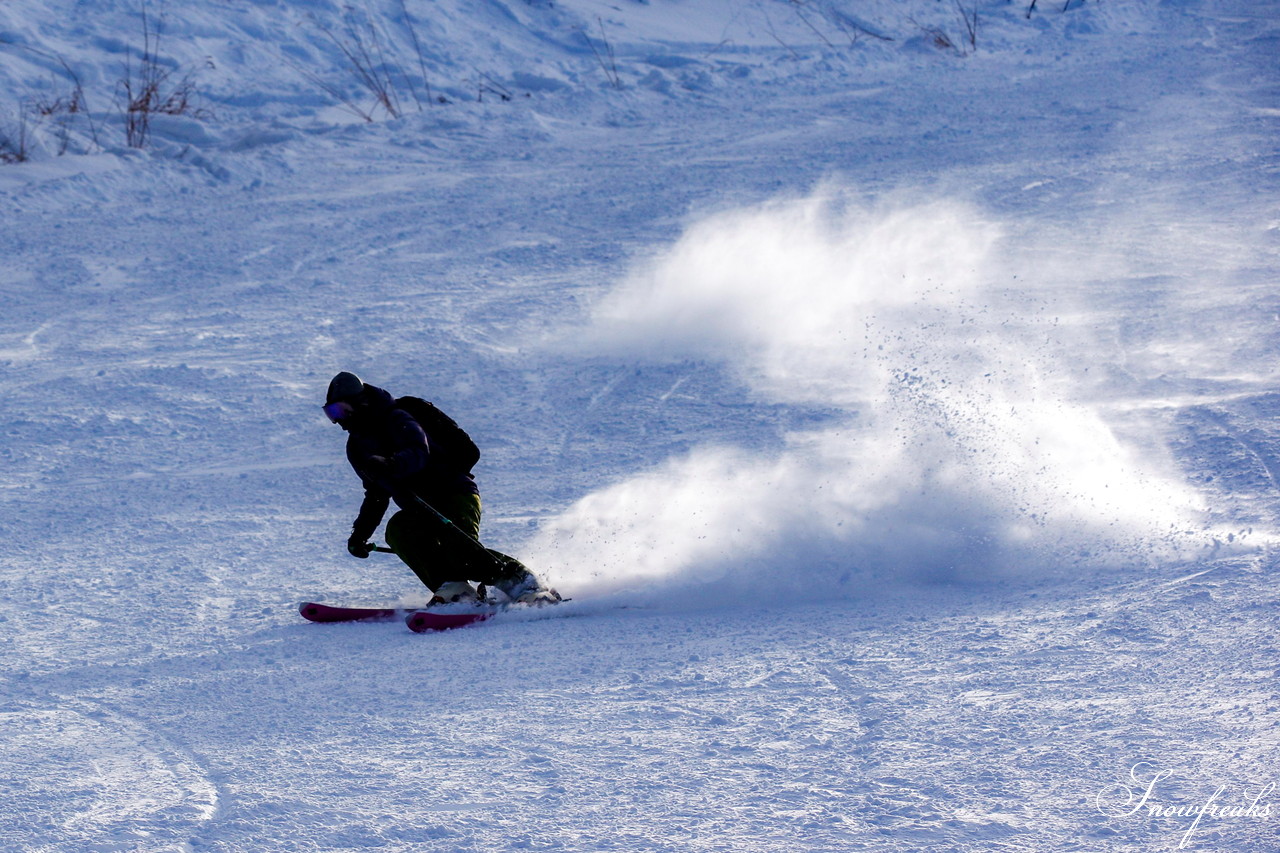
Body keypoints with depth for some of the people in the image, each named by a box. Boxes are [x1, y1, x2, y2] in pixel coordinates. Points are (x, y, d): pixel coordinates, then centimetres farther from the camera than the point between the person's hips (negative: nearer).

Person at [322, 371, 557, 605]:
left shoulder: (397, 420, -10)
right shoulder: (357, 447, 15)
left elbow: (418, 454, -31)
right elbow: (377, 494, 27)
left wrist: (390, 465, -51)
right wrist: (360, 533, 19)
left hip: (456, 494, -7)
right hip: (423, 509, 7)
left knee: (459, 551, -31)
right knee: (397, 529, -26)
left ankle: (521, 580, -17)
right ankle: (452, 587, -34)